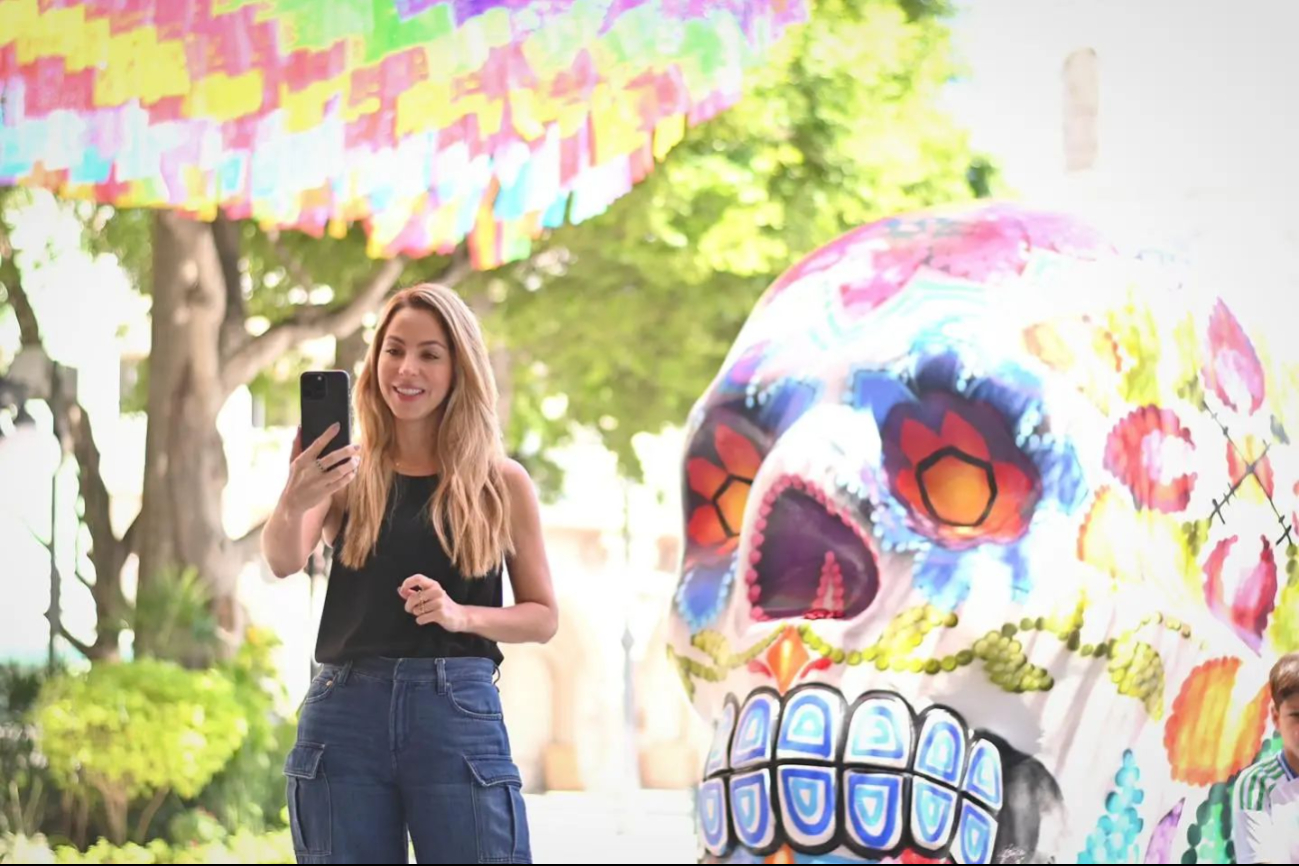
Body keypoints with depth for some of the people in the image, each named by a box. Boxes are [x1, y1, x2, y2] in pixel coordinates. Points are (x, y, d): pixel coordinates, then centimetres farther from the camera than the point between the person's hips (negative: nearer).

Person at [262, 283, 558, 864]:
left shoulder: (501, 484, 7)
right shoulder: (347, 475, 6)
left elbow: (543, 616, 11)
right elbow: (284, 562, -10)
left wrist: (461, 614, -9)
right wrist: (292, 502, -33)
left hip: (459, 714, -1)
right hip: (346, 715, 1)